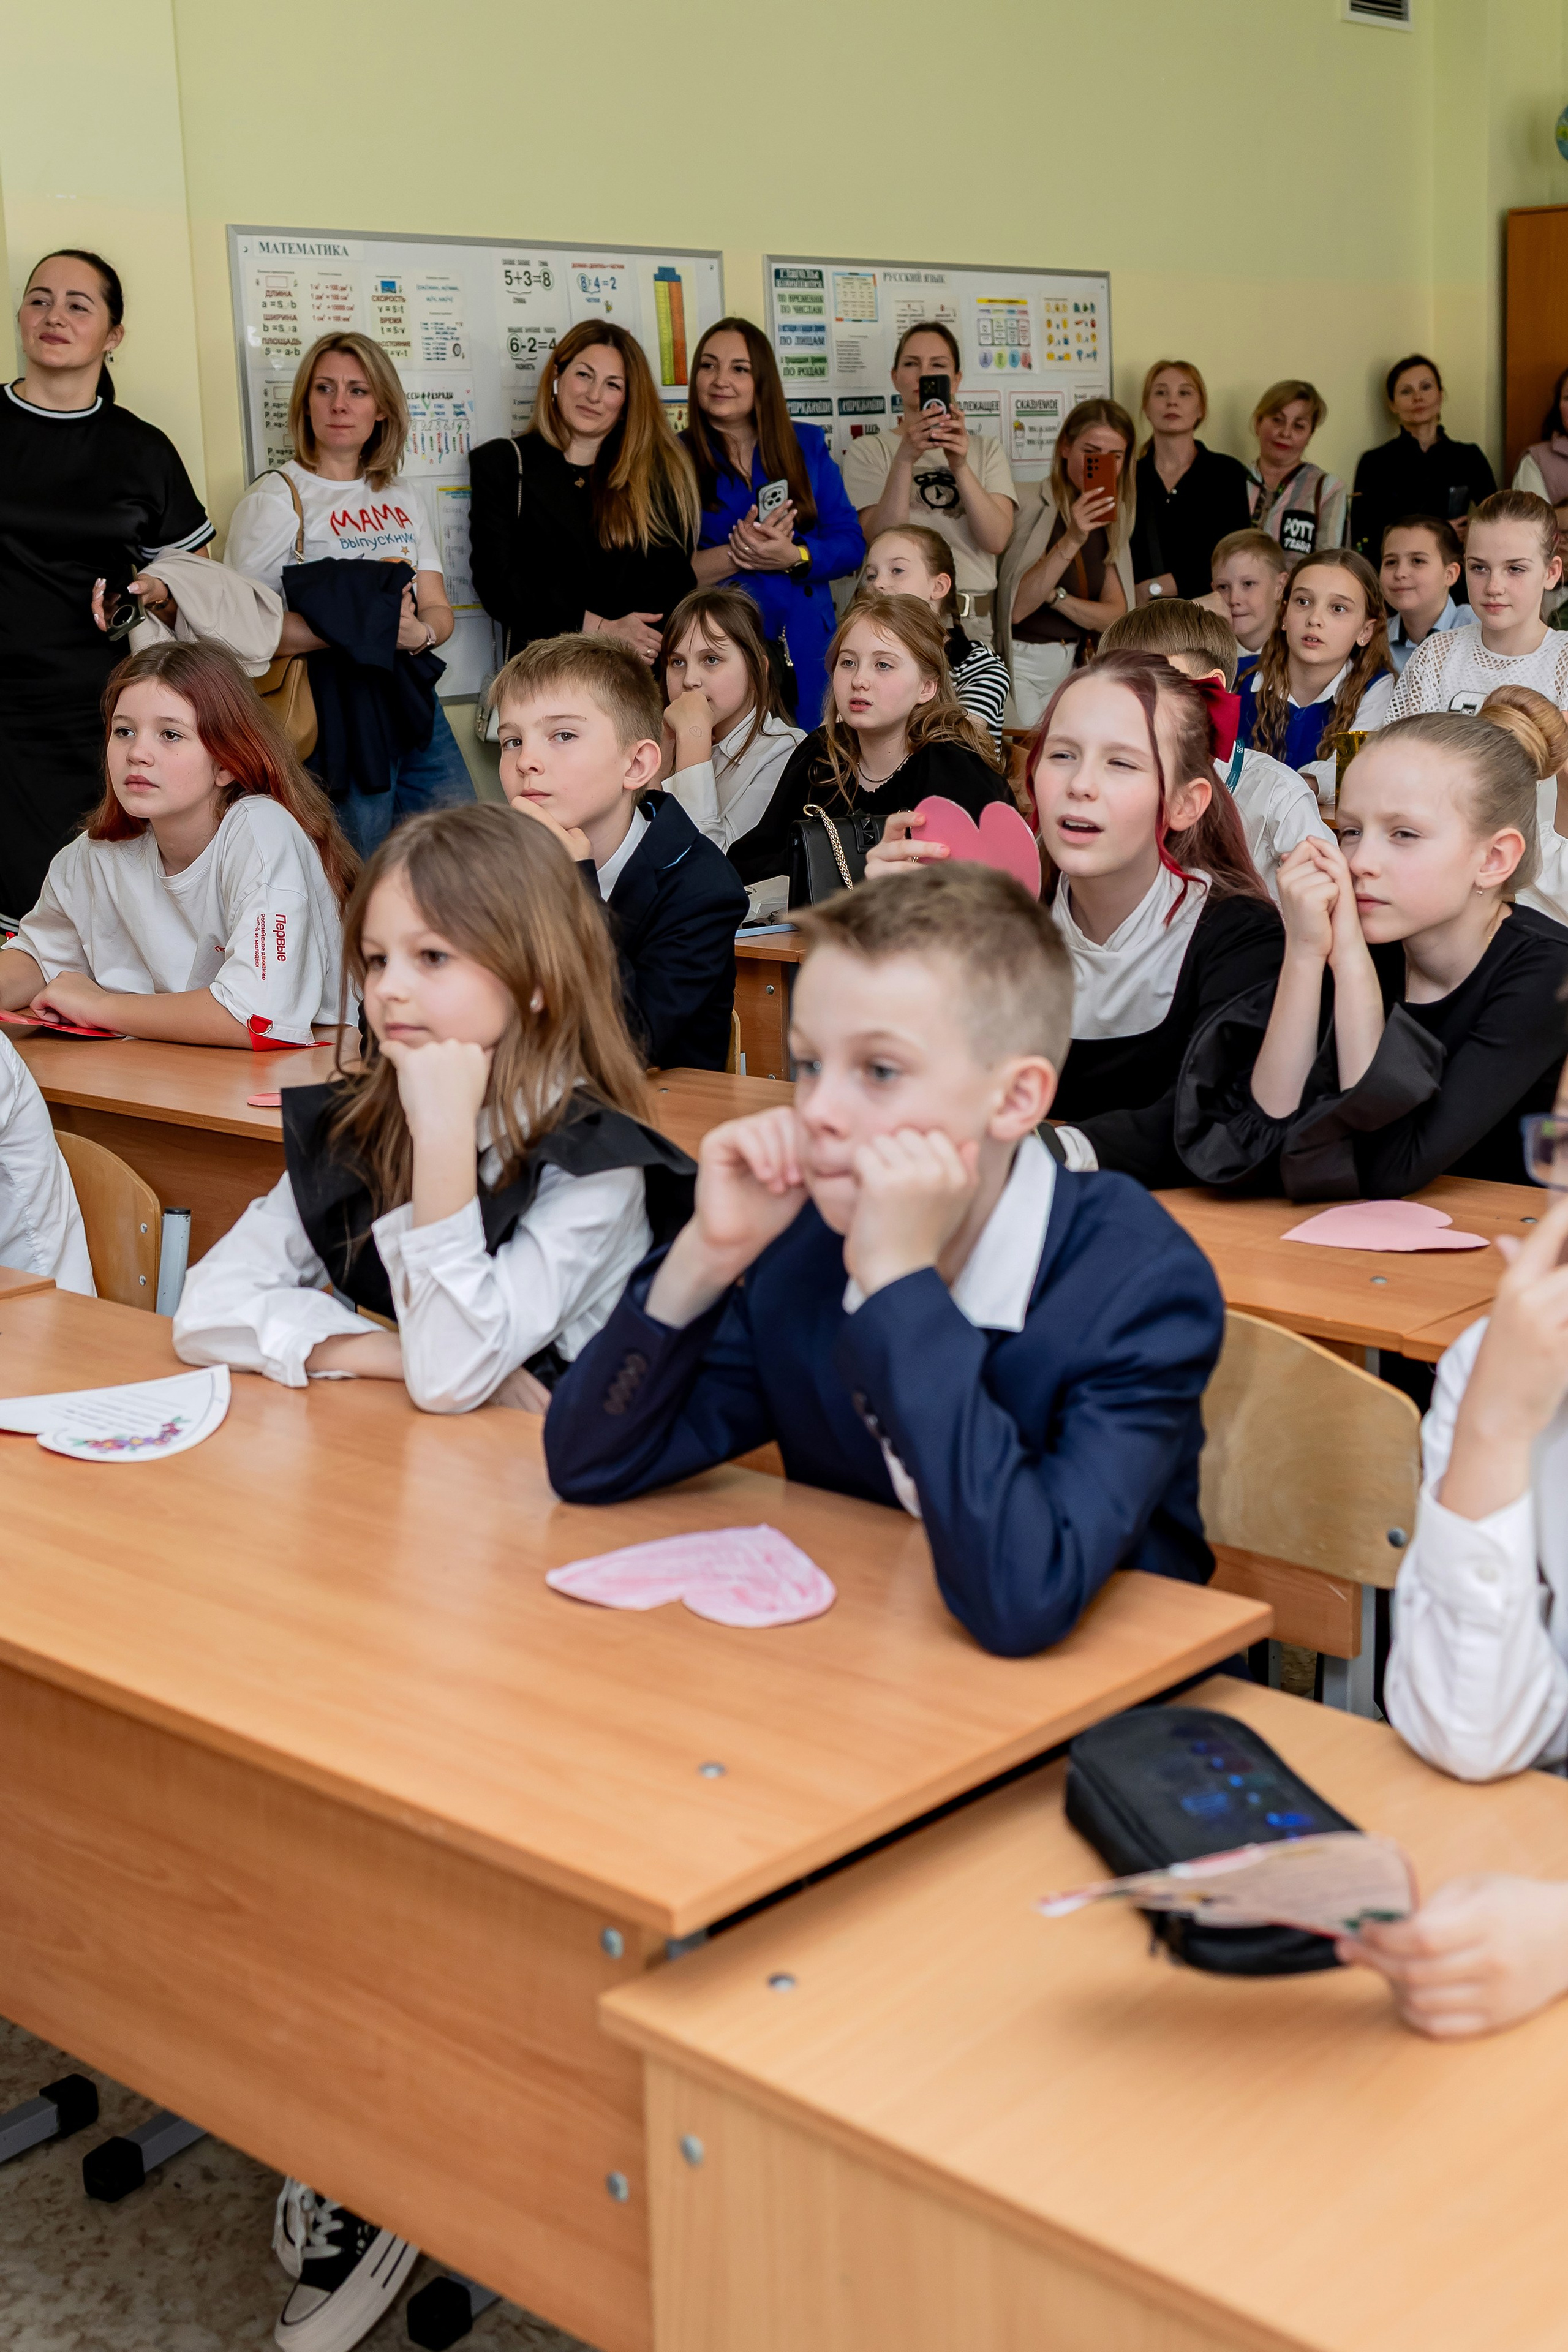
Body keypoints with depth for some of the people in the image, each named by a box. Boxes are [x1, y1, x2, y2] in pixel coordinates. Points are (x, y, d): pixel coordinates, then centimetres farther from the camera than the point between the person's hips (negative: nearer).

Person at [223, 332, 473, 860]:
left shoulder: (401, 499, 16)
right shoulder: (275, 499, -3)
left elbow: (439, 611, 12)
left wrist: (418, 633, -13)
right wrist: (359, 628, -20)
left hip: (414, 700, 6)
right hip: (337, 711, -6)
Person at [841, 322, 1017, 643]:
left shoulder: (986, 449, 16)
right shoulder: (868, 451, 8)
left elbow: (996, 540, -1)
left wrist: (960, 466, -15)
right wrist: (904, 459, -19)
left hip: (973, 620, 2)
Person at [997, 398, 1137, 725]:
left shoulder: (1112, 521, 9)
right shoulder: (1032, 505, -10)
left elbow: (1115, 616, 1)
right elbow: (1016, 608, -18)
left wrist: (1054, 596, -15)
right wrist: (1071, 541, -27)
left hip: (1078, 662, 6)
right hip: (1024, 664, -6)